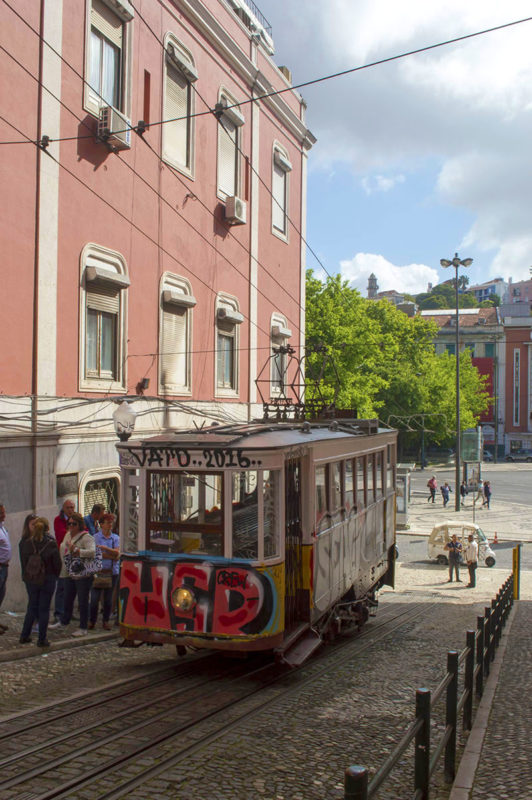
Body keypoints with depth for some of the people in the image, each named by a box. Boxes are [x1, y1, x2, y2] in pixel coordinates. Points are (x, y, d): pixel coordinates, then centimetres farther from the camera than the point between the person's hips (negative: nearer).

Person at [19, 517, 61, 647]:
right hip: (48, 579, -3)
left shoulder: (27, 543, -5)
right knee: (44, 609, 4)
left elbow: (23, 561, 0)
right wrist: (55, 575, 8)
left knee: (32, 607, 17)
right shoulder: (51, 543, -13)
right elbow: (57, 563, -9)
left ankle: (24, 636, 21)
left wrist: (26, 576, 11)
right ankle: (42, 640, 7)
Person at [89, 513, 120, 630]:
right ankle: (92, 621, 7)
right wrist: (112, 556, -9)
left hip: (112, 571, 3)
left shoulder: (116, 538, 12)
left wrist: (105, 548, -13)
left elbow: (117, 553, -1)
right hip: (98, 571, -3)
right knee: (94, 598, -4)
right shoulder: (95, 537, 1)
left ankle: (106, 621, 14)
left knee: (108, 598, 5)